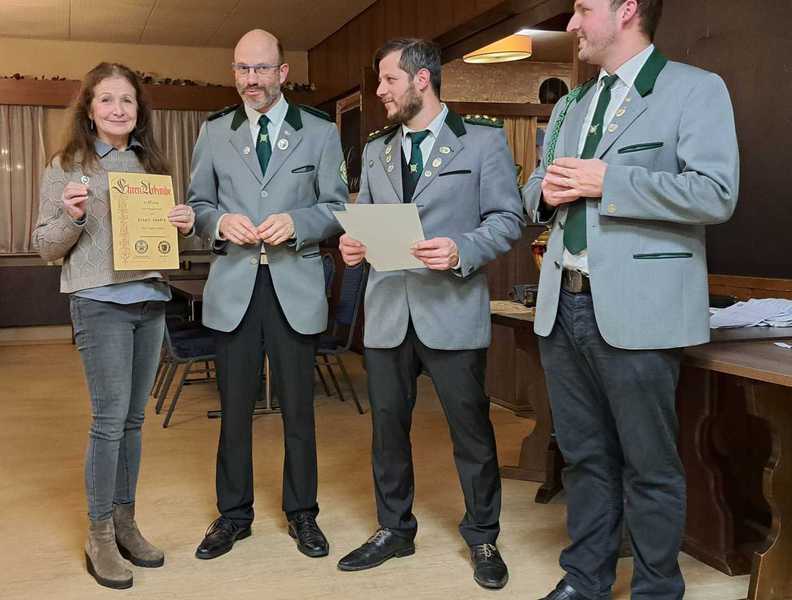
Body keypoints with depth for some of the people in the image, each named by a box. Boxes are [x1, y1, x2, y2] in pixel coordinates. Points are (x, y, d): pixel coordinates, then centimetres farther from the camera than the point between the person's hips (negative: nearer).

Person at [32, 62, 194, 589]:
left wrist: (185, 224, -1)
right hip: (100, 303, -5)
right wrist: (71, 217, -18)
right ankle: (100, 536, 8)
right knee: (110, 418, -6)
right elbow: (46, 247, 1)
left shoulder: (151, 163, 13)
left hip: (151, 301, 5)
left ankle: (125, 521, 22)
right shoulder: (67, 166, 0)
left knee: (133, 418, 10)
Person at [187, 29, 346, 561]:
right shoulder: (214, 132, 9)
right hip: (234, 284, 2)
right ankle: (234, 514, 24)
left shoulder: (321, 132, 4)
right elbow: (198, 203, 12)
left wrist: (295, 222, -16)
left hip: (296, 285, -1)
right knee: (235, 407, 9)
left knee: (298, 407, 7)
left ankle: (302, 513, 23)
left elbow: (337, 208, 2)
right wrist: (220, 221, -10)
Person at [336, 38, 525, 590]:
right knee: (387, 426, 12)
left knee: (471, 429, 5)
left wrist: (463, 251, -20)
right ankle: (395, 529, 30)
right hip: (387, 310, 5)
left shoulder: (482, 139, 0)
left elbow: (508, 218, -4)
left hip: (452, 309, -4)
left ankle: (482, 537, 23)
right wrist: (353, 244, -5)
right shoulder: (376, 150, 15)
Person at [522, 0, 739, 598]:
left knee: (649, 467, 5)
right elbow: (535, 189, 24)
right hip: (563, 305, 6)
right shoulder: (570, 106, 18)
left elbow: (715, 194, -16)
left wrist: (605, 181, -16)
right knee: (585, 457, 16)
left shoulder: (695, 89, -3)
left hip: (635, 310, -6)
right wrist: (547, 190, 0)